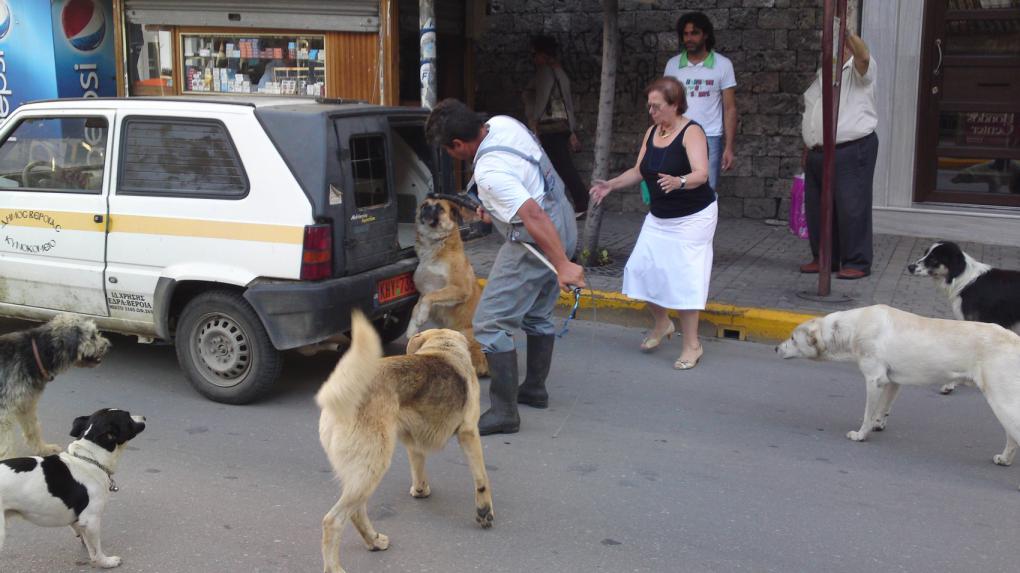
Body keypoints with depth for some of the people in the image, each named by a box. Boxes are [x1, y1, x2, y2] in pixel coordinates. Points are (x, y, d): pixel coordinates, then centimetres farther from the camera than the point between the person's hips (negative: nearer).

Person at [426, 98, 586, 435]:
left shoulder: (489, 173, -28)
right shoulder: (503, 123, 0)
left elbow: (534, 216, -35)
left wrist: (562, 266, -37)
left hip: (539, 242, -10)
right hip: (564, 227, 10)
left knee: (491, 325, -7)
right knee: (537, 315, 24)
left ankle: (503, 413, -4)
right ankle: (535, 389, 38)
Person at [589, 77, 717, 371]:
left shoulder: (691, 132, -18)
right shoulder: (652, 132, 5)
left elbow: (701, 174, -32)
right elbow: (638, 171, 13)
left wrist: (679, 182, -51)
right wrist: (611, 185, 2)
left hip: (693, 217, -7)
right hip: (659, 217, 7)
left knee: (684, 277, -8)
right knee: (641, 268, 3)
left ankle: (692, 344, 5)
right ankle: (662, 323, 28)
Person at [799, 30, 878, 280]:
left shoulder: (859, 70, -2)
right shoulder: (821, 74, 20)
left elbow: (863, 55, -27)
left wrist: (845, 31, -37)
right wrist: (807, 151, 20)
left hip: (852, 151, -7)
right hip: (817, 153, 8)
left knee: (851, 208, -6)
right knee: (816, 209, 10)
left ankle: (856, 263, 1)